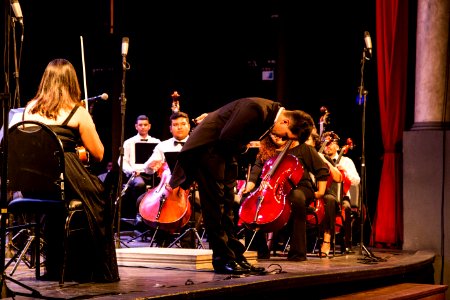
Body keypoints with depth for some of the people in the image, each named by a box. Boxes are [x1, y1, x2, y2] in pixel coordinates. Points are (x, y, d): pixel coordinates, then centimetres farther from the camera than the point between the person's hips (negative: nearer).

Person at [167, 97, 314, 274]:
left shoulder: (271, 114, 4)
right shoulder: (256, 108, -27)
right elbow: (226, 137, -26)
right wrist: (242, 148, -9)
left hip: (225, 151, 10)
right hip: (207, 146, -10)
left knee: (227, 205, 10)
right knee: (215, 203, -8)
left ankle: (236, 256, 12)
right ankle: (223, 259, -6)